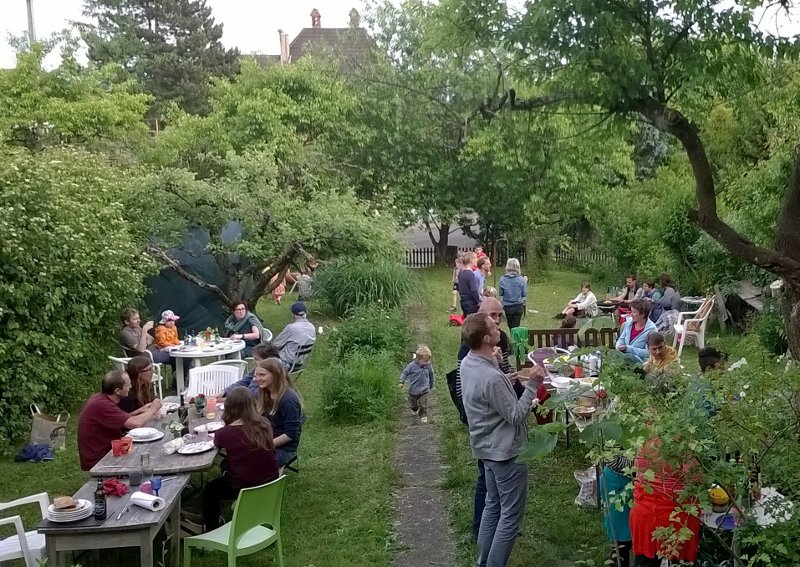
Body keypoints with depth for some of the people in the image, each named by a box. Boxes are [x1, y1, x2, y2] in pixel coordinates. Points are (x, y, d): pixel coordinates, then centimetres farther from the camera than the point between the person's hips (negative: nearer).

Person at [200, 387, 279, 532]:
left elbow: (217, 443, 7)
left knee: (210, 490, 22)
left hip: (244, 488, -5)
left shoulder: (226, 433, -18)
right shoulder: (265, 424, -8)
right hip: (271, 484, 5)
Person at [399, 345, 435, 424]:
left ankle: (423, 416, 10)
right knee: (413, 403, 20)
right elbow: (405, 372, -8)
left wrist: (431, 385, 20)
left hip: (424, 390, 0)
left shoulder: (429, 366, -8)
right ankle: (415, 410, 51)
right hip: (413, 389, 0)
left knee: (423, 404, -6)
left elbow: (431, 376, 9)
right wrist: (402, 382, -18)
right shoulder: (412, 365, -18)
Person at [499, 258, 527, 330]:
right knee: (516, 326, 6)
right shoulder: (521, 279, -12)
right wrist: (525, 282, 7)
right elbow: (524, 294, -4)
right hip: (519, 306, -1)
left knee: (510, 326, 18)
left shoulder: (503, 279, -11)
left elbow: (501, 294, -3)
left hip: (507, 307, 1)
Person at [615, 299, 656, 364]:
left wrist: (628, 348, -19)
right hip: (624, 354, 5)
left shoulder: (651, 329, -12)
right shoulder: (629, 322, 6)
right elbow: (621, 339, 16)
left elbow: (648, 353, -16)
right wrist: (619, 346, -8)